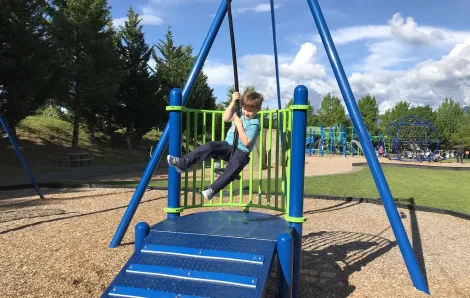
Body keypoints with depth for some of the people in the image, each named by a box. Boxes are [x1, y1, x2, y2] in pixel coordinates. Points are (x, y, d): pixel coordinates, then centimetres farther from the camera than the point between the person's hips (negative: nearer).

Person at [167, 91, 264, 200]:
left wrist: (239, 125, -21)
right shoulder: (240, 113, 6)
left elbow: (246, 142, -21)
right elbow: (225, 118, -2)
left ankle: (212, 190, -41)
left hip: (241, 151, -6)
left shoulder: (255, 124, -14)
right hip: (228, 144, 6)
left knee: (235, 165, -38)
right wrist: (233, 102, -10)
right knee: (210, 146, -22)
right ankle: (182, 163, -24)